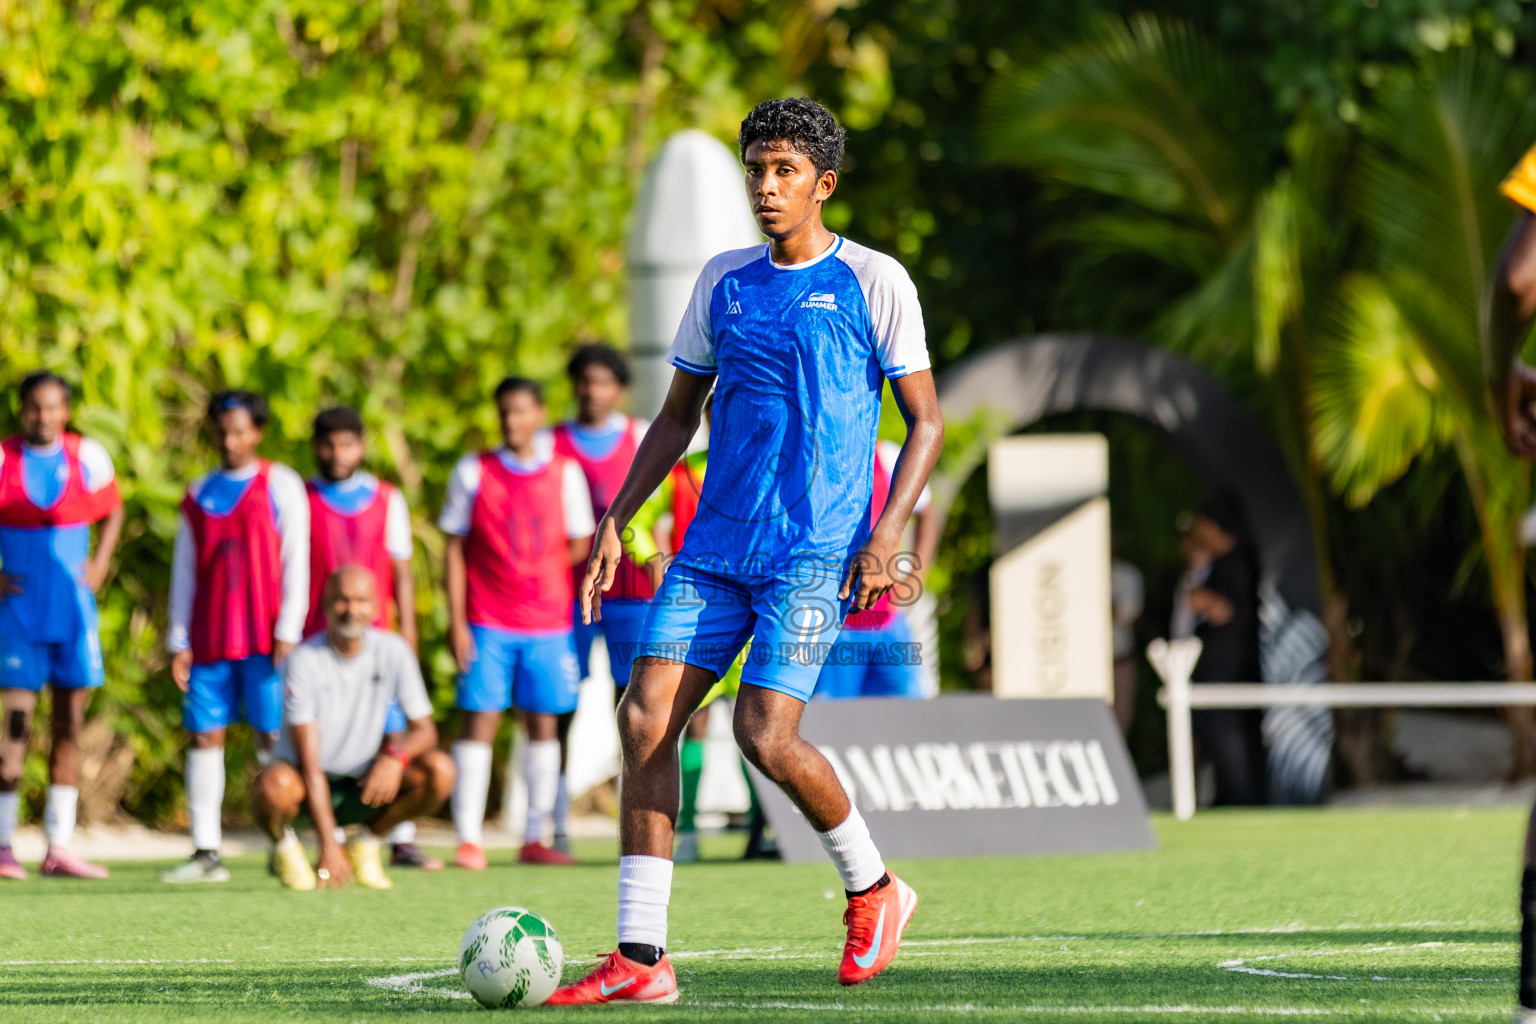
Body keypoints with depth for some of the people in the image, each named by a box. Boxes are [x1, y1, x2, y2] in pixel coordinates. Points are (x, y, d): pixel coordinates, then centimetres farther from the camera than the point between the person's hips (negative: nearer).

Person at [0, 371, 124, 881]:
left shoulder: (88, 457, 3)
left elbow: (112, 513, 18)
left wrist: (99, 566, 3)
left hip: (73, 610, 3)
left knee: (69, 724, 4)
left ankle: (59, 847, 9)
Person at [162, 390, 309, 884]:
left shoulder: (280, 486, 3)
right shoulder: (199, 494, 14)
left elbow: (295, 561, -1)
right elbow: (184, 570, 14)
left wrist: (287, 633, -9)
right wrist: (179, 641, 8)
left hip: (263, 637, -4)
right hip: (209, 639, 4)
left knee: (272, 736, -5)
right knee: (205, 735, 0)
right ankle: (206, 852, 1)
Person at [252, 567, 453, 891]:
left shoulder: (393, 651, -6)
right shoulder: (304, 661, -19)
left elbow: (424, 730, -4)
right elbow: (309, 763, -22)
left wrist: (397, 755, -30)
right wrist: (328, 844, -30)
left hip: (363, 786, 4)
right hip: (309, 788, -4)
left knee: (439, 770, -20)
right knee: (275, 786, -39)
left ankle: (366, 841, 3)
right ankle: (285, 845, -2)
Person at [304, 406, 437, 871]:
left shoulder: (386, 499, 12)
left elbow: (401, 571, 13)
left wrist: (407, 631, 6)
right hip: (316, 637, -2)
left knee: (393, 735, -4)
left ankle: (402, 841, 0)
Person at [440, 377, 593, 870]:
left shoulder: (565, 473, 6)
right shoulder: (473, 472, 3)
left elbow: (579, 547, 11)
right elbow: (455, 550, 3)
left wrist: (538, 572, -2)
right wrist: (456, 621, -4)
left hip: (549, 621, 2)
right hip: (487, 623, -2)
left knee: (544, 724, 3)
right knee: (479, 721, -8)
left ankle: (534, 839, 9)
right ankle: (469, 839, -9)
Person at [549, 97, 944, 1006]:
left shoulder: (873, 282, -1)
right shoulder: (724, 282, 12)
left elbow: (927, 423, 1)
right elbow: (678, 416, 20)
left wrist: (887, 536, -12)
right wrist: (616, 522, 10)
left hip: (814, 550, -5)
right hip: (716, 545, 5)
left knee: (767, 734, -17)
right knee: (646, 719, -8)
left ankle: (874, 889, 10)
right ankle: (641, 958, -5)